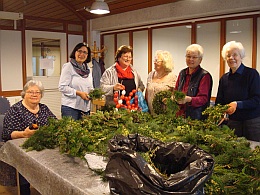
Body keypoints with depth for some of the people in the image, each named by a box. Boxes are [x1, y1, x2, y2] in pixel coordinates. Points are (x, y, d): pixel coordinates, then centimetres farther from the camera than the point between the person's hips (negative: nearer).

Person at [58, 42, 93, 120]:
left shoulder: (87, 69, 15)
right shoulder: (68, 66, -5)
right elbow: (62, 87, -12)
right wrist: (78, 93, -18)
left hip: (85, 108, 6)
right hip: (70, 107, -6)